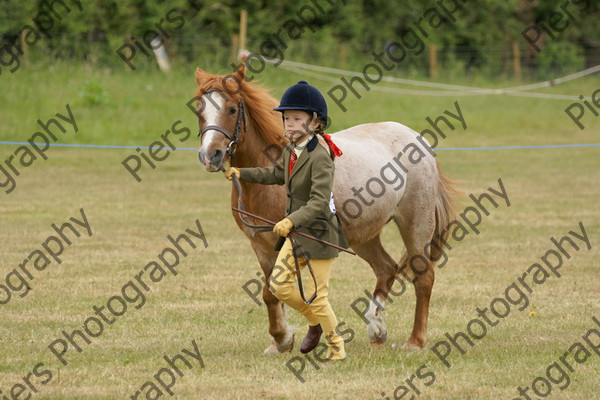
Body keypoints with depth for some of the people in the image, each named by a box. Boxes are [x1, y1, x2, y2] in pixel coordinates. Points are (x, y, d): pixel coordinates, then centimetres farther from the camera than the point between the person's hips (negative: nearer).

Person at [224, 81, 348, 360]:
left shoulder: (319, 157, -22)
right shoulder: (291, 150, 5)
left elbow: (319, 202, -30)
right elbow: (277, 174, 27)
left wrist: (292, 220, -42)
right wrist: (243, 174, 25)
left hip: (319, 232, -8)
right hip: (296, 232, 8)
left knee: (316, 297, -2)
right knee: (279, 285, 4)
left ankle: (337, 349, 17)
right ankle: (315, 323, 27)